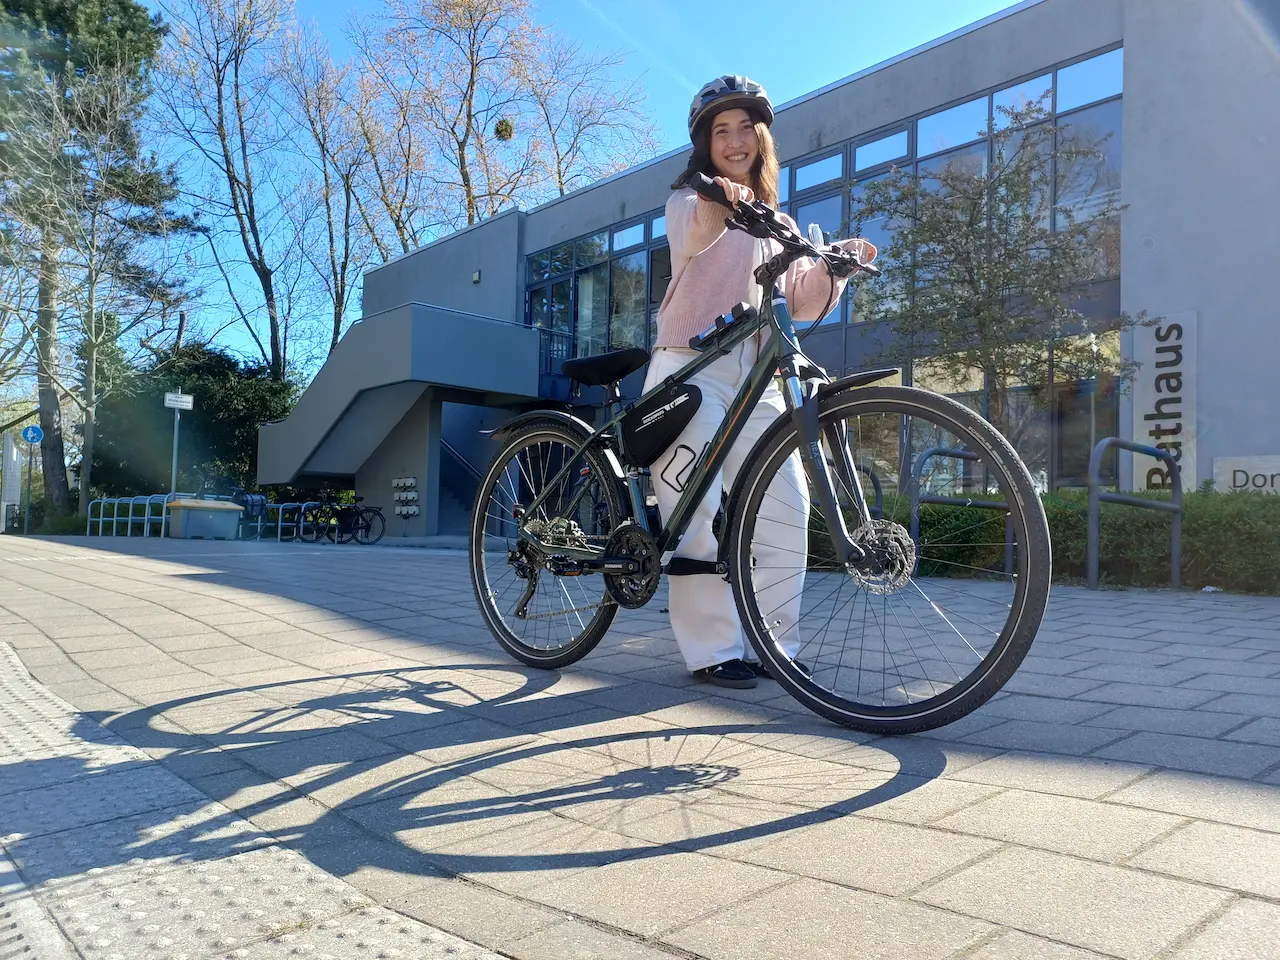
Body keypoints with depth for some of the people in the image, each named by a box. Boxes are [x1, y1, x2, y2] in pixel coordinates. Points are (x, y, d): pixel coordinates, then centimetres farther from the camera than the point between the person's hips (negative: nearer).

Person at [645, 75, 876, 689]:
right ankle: (713, 652, -4)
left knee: (786, 507, -6)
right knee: (702, 514, -11)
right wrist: (714, 211, -41)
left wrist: (831, 268, -3)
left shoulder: (778, 224, 24)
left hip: (757, 377, 5)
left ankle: (776, 646, 4)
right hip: (692, 369, -5)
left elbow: (802, 305, 15)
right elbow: (692, 236, -19)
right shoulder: (689, 198, 8)